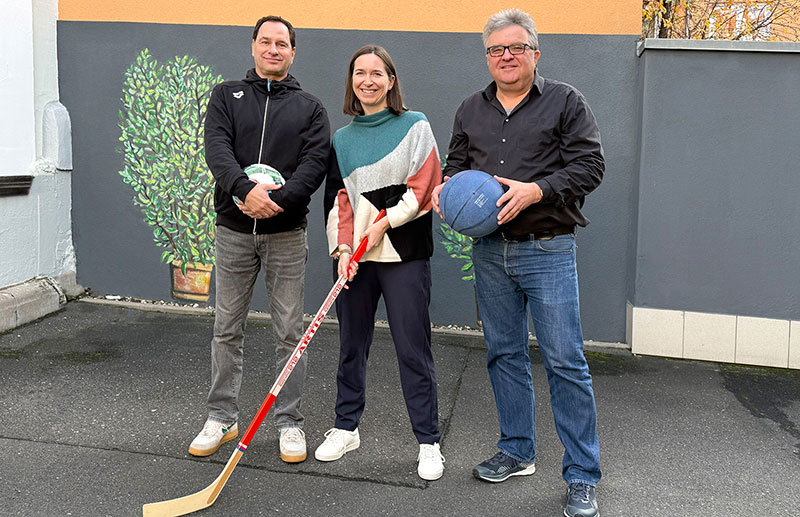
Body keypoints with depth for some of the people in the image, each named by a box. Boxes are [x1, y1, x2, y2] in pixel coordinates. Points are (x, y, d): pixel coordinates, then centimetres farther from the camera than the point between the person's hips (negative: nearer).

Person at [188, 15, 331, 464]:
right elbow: (217, 148, -7)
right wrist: (246, 189, -25)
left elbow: (315, 162, -6)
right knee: (227, 329, 9)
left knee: (290, 332, 3)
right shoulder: (227, 96, 10)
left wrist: (279, 200, -22)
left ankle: (290, 422, 16)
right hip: (233, 229, 1)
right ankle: (222, 418, 23)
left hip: (286, 233, -1)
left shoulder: (310, 107, 7)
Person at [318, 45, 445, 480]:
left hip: (404, 254, -4)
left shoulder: (415, 126, 2)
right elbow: (338, 198, 7)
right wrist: (343, 249, -6)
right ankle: (346, 428, 27)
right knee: (351, 344, 11)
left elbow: (424, 187, -5)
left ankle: (428, 443, 11)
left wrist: (383, 223, -12)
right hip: (355, 255, 4)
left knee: (413, 349, -2)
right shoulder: (342, 139, 13)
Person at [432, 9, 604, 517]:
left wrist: (536, 190, -20)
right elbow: (457, 164, 21)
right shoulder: (470, 110, 14)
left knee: (565, 362, -4)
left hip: (548, 251, -5)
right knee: (505, 355, 13)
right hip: (489, 250, 5)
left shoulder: (566, 102, 0)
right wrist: (447, 186, -2)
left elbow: (590, 165, -6)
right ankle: (517, 451, 29)